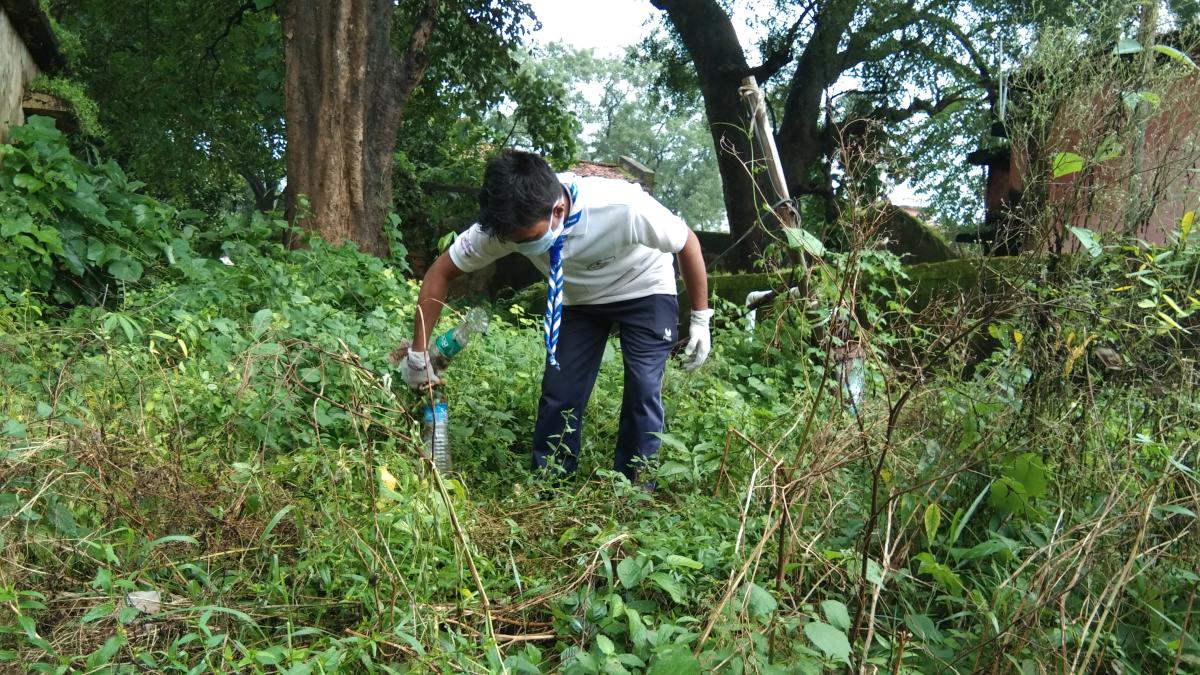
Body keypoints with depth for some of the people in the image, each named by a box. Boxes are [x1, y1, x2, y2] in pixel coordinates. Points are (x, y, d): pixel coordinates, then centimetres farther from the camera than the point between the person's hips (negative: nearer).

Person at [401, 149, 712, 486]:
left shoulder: (624, 207, -40)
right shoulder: (504, 224, -31)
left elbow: (687, 242, -20)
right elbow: (441, 272, -17)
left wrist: (701, 318, -13)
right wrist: (418, 355, -15)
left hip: (644, 292, -3)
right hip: (578, 298, 3)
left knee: (644, 391, -11)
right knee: (559, 392, -6)